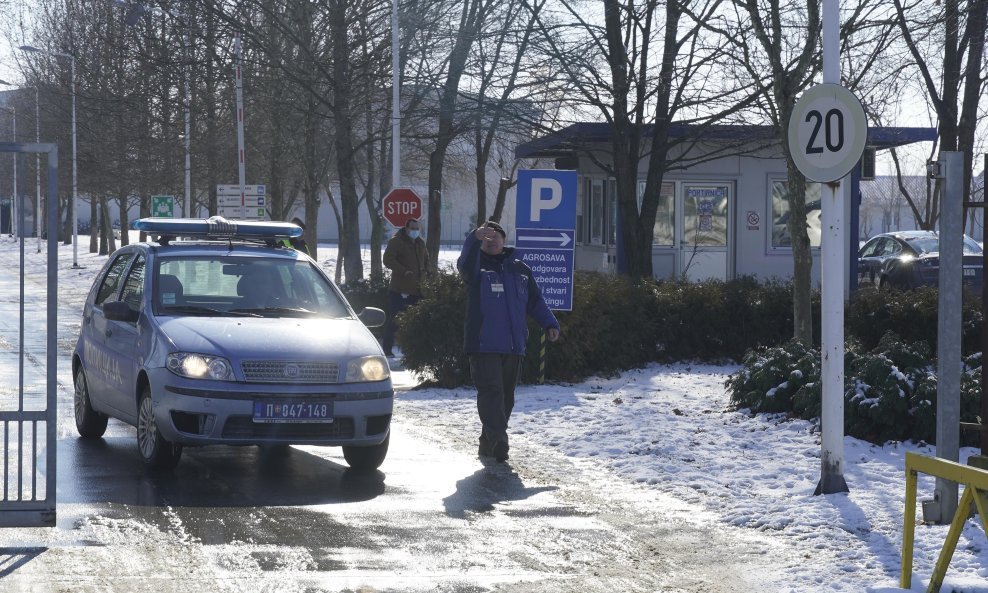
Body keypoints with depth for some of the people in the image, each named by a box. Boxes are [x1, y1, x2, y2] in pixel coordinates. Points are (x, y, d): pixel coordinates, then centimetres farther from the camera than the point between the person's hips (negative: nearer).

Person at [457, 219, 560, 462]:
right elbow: (465, 263, -22)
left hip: (514, 345, 5)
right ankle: (498, 440, -24)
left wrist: (550, 324, 5)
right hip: (483, 344, -5)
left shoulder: (520, 269, 16)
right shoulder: (477, 266, 3)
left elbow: (535, 300, 20)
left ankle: (489, 443, 19)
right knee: (491, 391, -15)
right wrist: (476, 239, -42)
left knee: (506, 396, 9)